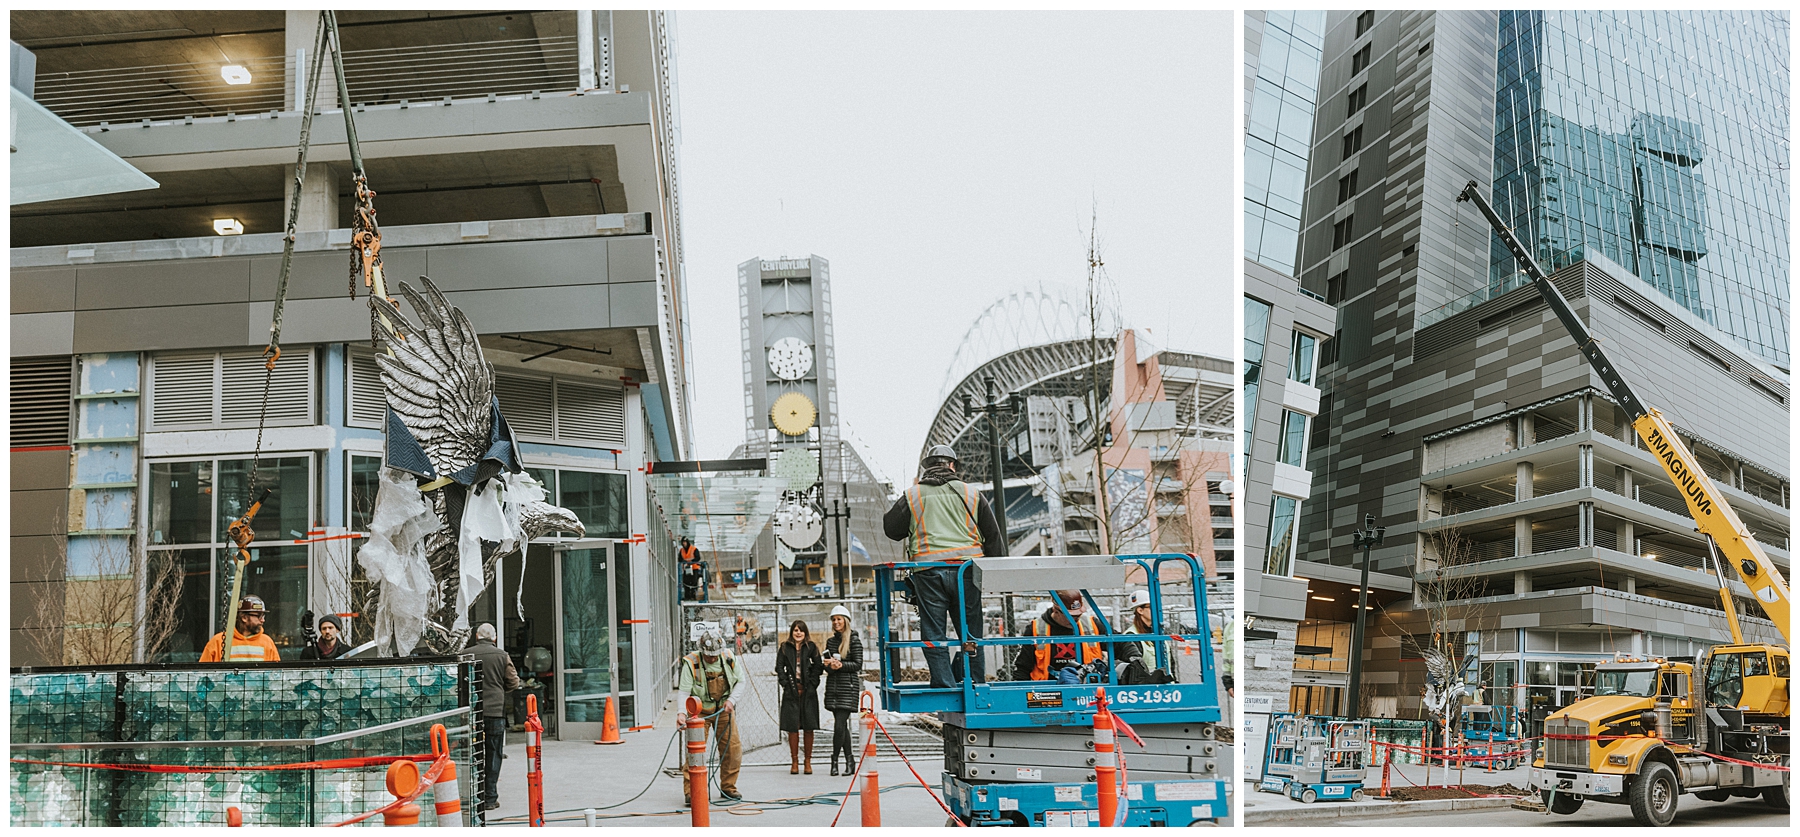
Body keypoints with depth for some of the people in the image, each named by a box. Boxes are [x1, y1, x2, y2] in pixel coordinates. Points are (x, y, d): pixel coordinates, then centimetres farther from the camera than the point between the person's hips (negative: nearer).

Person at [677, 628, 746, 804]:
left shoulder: (729, 660, -9)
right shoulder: (691, 663, -19)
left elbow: (740, 680, 5)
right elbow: (684, 692, -18)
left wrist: (731, 700, -9)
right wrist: (682, 713, -32)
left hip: (724, 710, 4)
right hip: (699, 712, -3)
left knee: (733, 748, 2)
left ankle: (728, 787, 18)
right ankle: (690, 791, -5)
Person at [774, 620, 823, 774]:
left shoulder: (811, 647, 7)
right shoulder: (785, 648, 9)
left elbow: (818, 667, 5)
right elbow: (779, 667, 7)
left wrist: (812, 683, -5)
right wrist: (786, 683, -4)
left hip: (808, 692, 0)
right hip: (791, 691, 0)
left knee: (809, 727, 0)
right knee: (792, 727, -2)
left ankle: (808, 761, 8)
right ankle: (794, 761, 6)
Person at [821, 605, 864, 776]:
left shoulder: (854, 640, -2)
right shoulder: (830, 641, 15)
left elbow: (858, 664, -6)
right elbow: (827, 666, 15)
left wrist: (840, 665, -17)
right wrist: (829, 666, -8)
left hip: (849, 686, -6)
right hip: (833, 685, 6)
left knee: (840, 725, -11)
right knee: (842, 725, 7)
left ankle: (835, 760, -2)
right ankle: (850, 760, 13)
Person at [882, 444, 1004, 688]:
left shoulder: (912, 496, 8)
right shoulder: (971, 494, 12)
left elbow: (891, 528, 15)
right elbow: (994, 536, 12)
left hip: (929, 573, -1)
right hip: (966, 570, 1)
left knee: (934, 636, 3)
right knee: (971, 635, 10)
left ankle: (945, 689, -2)